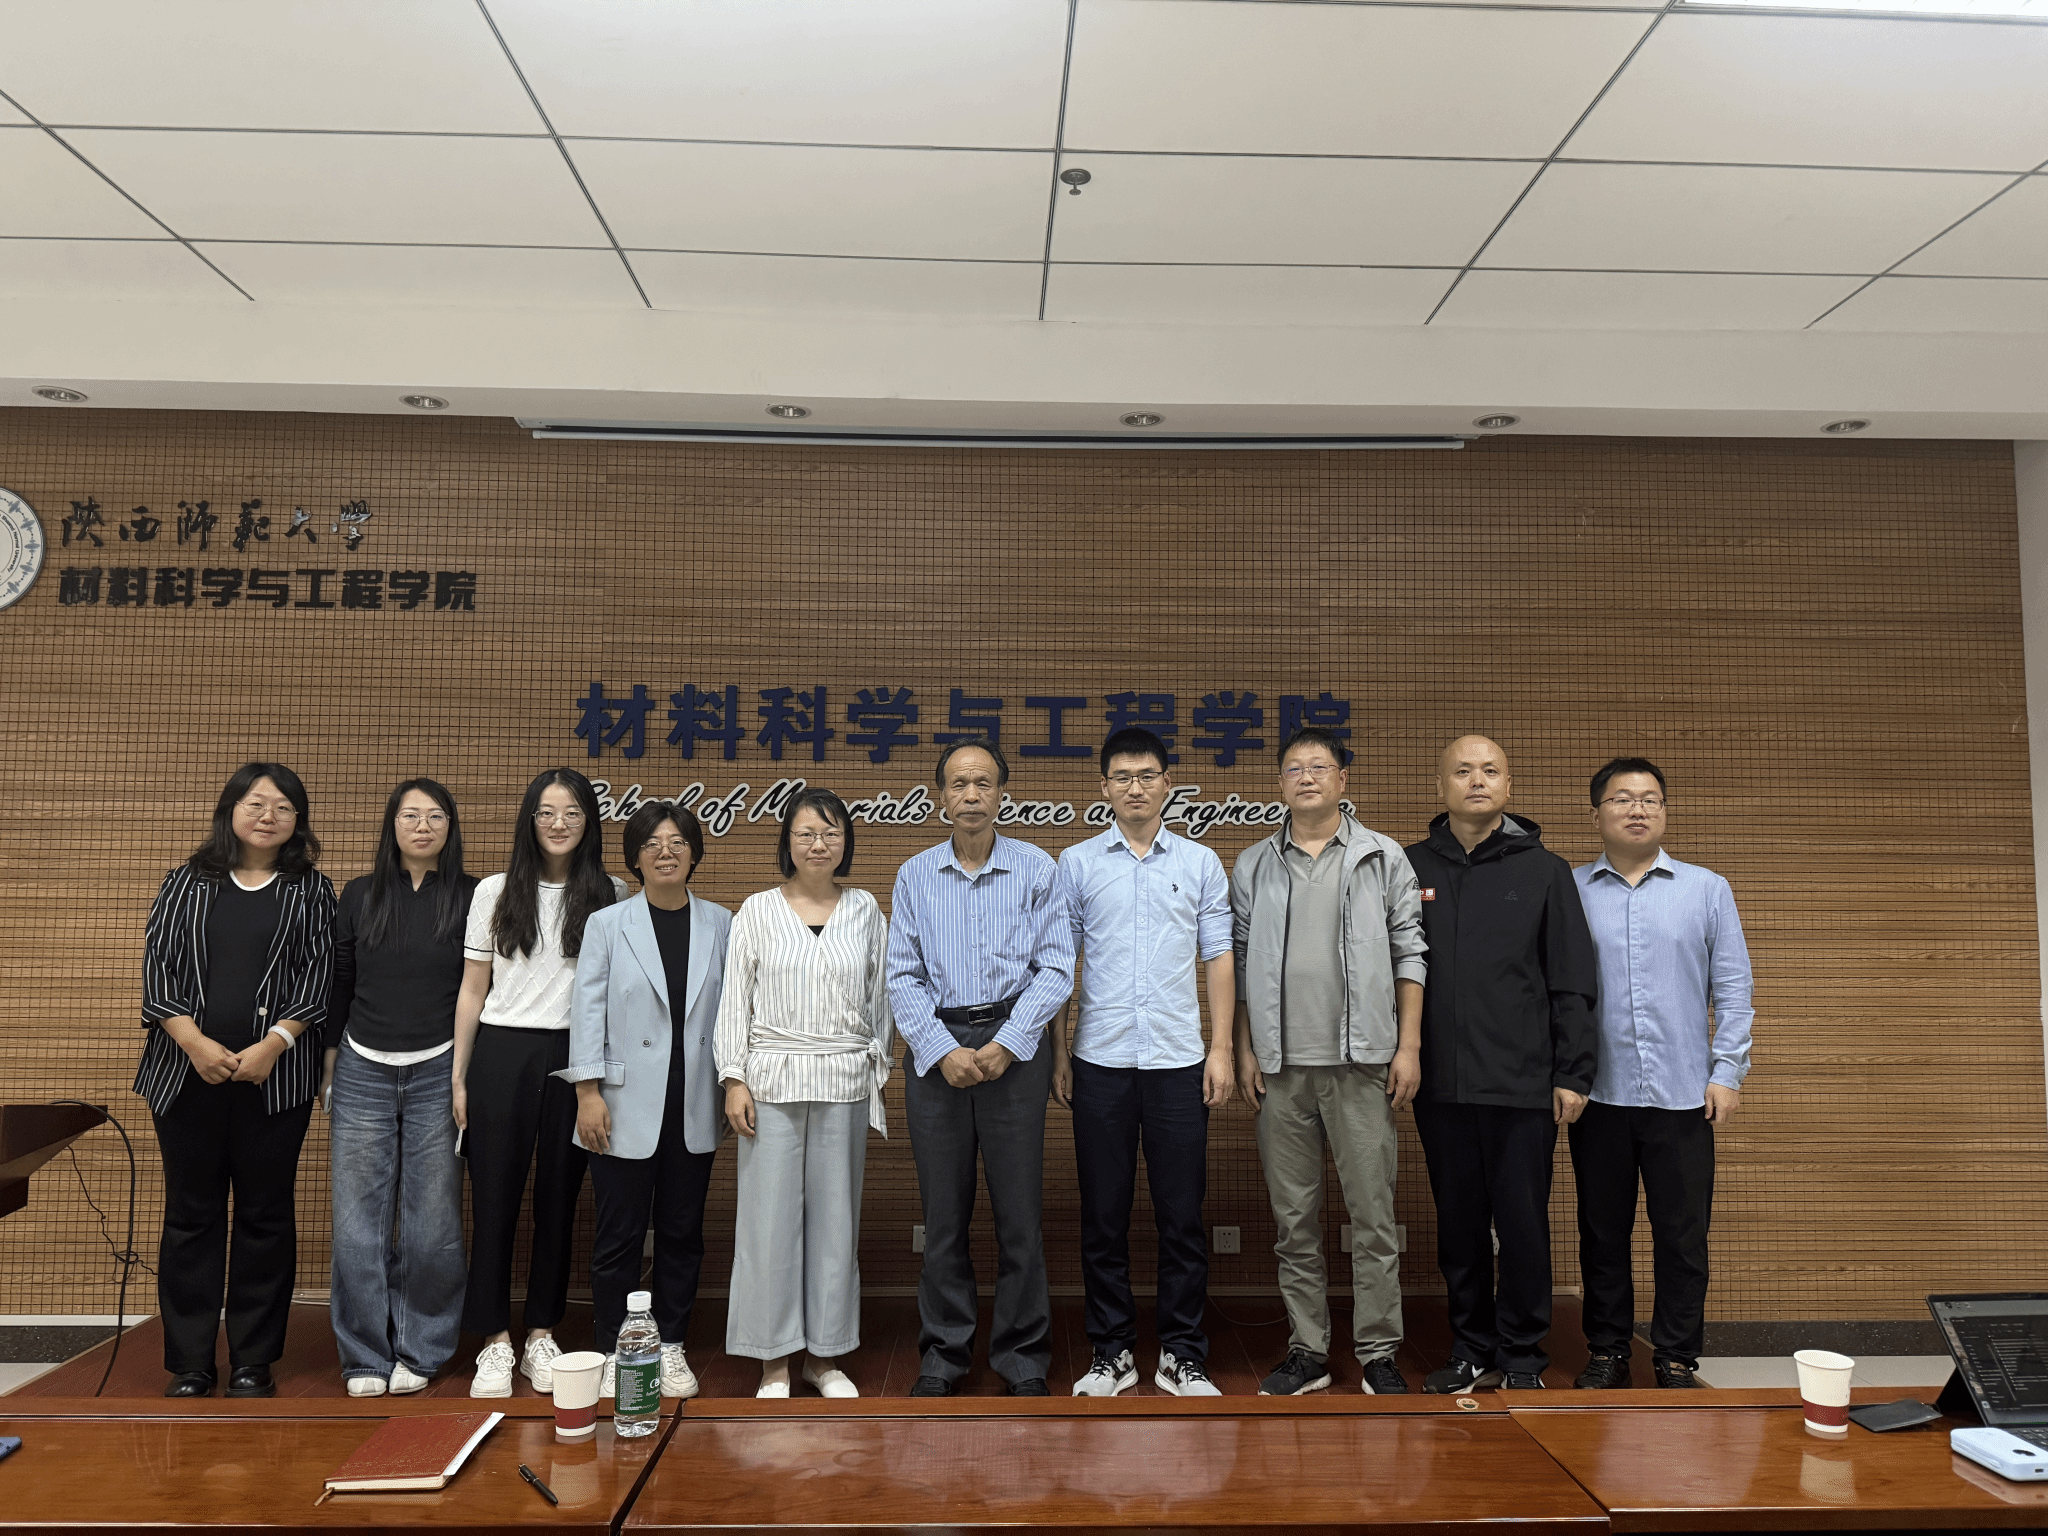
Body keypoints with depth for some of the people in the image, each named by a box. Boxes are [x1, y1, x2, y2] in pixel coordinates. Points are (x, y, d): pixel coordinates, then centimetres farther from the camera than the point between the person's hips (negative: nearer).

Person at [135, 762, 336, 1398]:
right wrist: (195, 1043, -11)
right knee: (190, 1214, 6)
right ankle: (189, 1367, 16)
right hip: (188, 1071, 1)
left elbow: (320, 975, 0)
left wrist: (272, 1045, -12)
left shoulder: (312, 890, 6)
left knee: (265, 1216, 4)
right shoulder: (187, 883, 9)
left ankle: (253, 1365, 14)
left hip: (274, 1077, -1)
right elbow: (157, 963, 2)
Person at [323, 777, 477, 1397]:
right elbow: (337, 986, 13)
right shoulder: (360, 896, 8)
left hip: (438, 1073, -2)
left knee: (432, 1223, 2)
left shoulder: (472, 898, 2)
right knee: (357, 1222, 1)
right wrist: (330, 1069, 9)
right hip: (363, 1072, 2)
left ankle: (418, 1352, 17)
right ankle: (365, 1357, 14)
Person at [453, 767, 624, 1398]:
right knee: (494, 1197, 1)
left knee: (559, 1198, 7)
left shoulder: (612, 895, 5)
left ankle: (541, 1336, 20)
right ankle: (495, 1342, 12)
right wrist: (457, 1078, 4)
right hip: (502, 1056, 0)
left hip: (575, 1058, 0)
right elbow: (472, 991, 8)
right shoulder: (495, 892, 5)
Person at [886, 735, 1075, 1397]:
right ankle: (942, 1355, 20)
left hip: (1013, 1047, -1)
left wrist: (1006, 1044, -11)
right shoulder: (915, 876, 7)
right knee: (943, 1211, 7)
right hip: (934, 1048, 2)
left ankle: (1023, 1358, 15)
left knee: (1019, 1209, 1)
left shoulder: (1037, 869, 2)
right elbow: (903, 976, 4)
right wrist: (944, 1050, -8)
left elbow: (1055, 968, -1)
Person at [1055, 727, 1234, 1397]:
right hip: (1099, 1062, 0)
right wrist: (1058, 1052, 2)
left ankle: (1183, 1356, 18)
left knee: (1183, 1214, 5)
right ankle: (1111, 1353, 20)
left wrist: (1221, 1047, 0)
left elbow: (1218, 958, 6)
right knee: (1104, 1215, 7)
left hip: (1178, 1060, 0)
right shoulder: (1077, 864, 5)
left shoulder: (1201, 863, 7)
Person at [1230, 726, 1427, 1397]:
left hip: (1362, 1062, -2)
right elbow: (1238, 963, 10)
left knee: (1373, 1215, 1)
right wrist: (1245, 1050, 4)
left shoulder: (1383, 858, 5)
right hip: (1280, 1065, 2)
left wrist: (1409, 1045, -4)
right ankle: (1306, 1352, 19)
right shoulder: (1252, 866, 9)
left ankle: (1379, 1354, 13)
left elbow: (1409, 955, 3)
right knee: (1294, 1217, 8)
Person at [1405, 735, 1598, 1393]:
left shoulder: (1545, 871, 4)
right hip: (1440, 1084, 2)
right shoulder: (1411, 868, 8)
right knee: (1458, 1224, 11)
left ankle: (1521, 1356, 19)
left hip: (1523, 1084, -2)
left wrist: (1572, 1073, -3)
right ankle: (1472, 1352, 24)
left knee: (1523, 1224, 4)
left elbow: (1573, 982, 2)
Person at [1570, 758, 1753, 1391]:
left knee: (1682, 1236, 5)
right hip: (1598, 1094, 0)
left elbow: (1732, 989, 6)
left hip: (1682, 1095, 0)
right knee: (1603, 1232, 9)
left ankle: (1677, 1358, 20)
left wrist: (1727, 1072, -1)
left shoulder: (1706, 889, 7)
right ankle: (1607, 1352, 22)